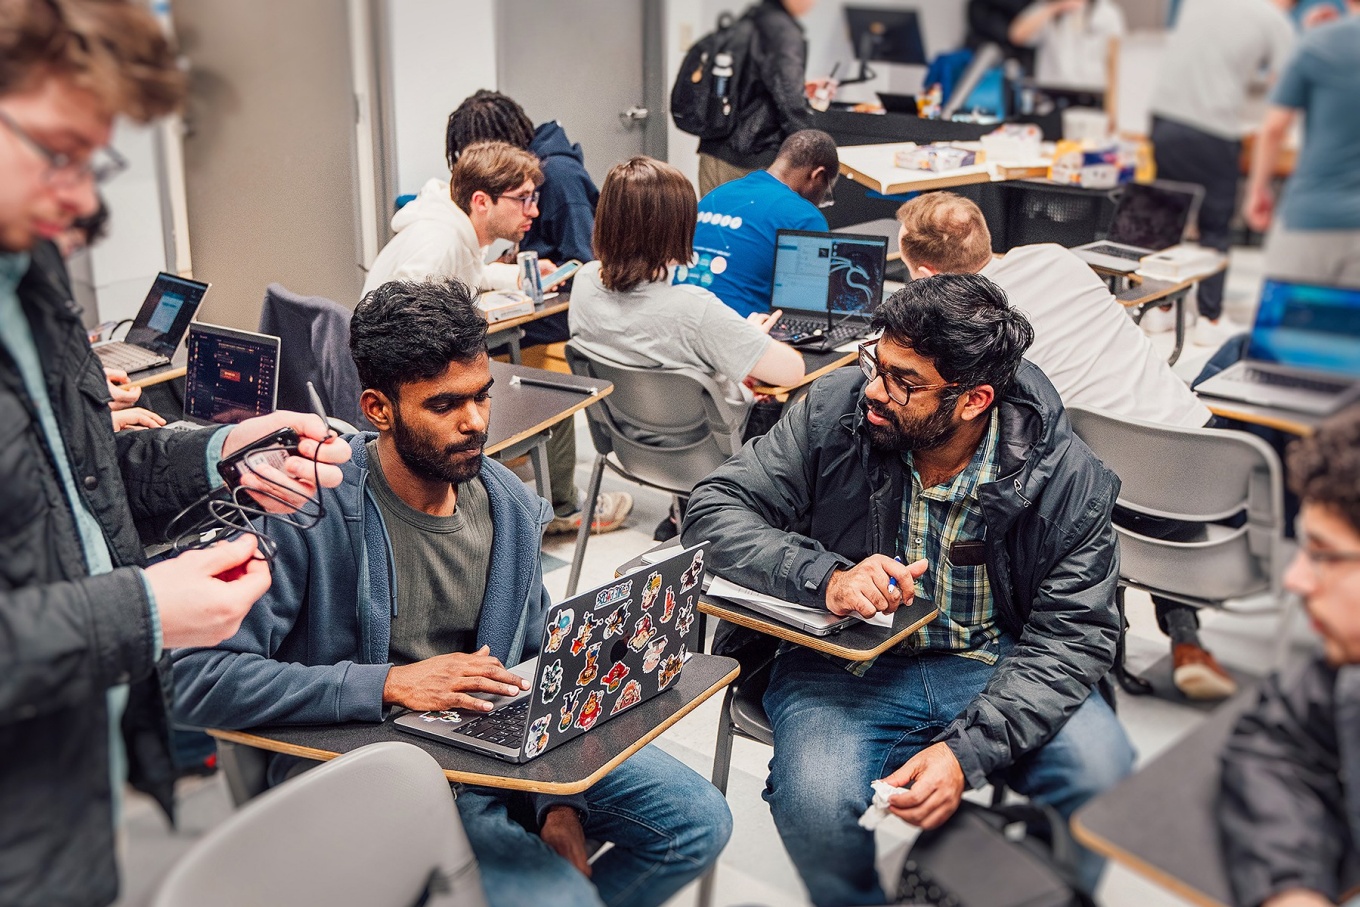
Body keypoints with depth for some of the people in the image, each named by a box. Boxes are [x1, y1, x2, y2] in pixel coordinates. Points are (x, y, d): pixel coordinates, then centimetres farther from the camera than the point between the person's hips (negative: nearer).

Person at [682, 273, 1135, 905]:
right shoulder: (834, 410, -11)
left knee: (1104, 781, -26)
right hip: (847, 664, 0)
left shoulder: (1069, 479, -13)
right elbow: (713, 511, -11)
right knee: (814, 805, -29)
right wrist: (826, 578, -29)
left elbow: (1071, 636, -13)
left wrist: (967, 751, -28)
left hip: (998, 667, 0)